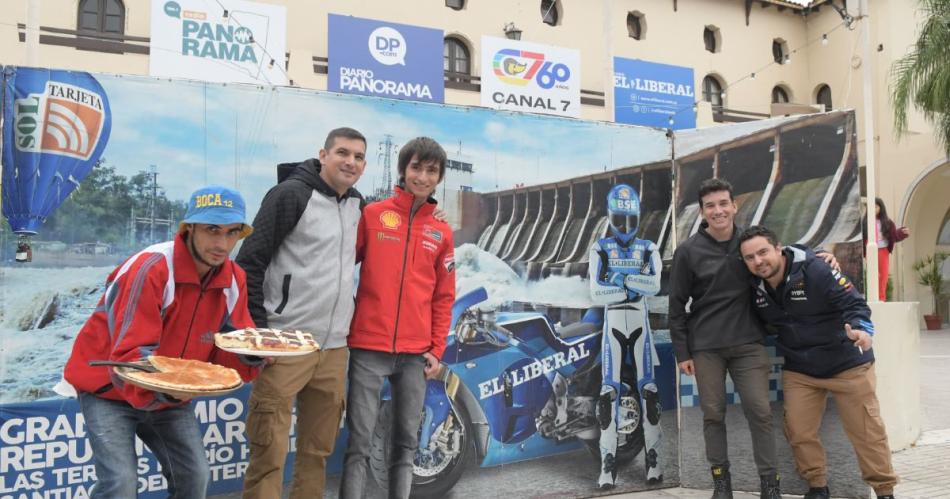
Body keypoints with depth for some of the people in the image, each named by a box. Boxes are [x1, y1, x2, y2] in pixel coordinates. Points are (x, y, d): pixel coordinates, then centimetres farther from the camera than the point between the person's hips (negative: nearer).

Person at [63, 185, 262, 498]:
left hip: (169, 395, 5)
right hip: (110, 389, -5)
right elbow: (128, 357, -30)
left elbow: (227, 352, -4)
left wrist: (254, 352, -27)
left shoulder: (234, 280, -8)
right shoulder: (150, 269, -27)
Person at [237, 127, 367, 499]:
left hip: (334, 349, 6)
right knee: (269, 451, -2)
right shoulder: (291, 194, -7)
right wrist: (256, 330, -13)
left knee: (318, 450, 13)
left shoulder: (357, 204, 13)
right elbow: (250, 263, -9)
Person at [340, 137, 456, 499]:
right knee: (360, 444, 0)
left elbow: (443, 297, 10)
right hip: (369, 348, -2)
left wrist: (437, 349, 5)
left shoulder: (442, 233, 10)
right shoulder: (372, 215, 2)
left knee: (407, 442, 10)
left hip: (416, 354, 3)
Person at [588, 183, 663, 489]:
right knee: (609, 390, -4)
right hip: (613, 325, -1)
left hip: (640, 324, 2)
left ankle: (653, 458, 10)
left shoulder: (648, 249, 8)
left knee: (648, 388, 2)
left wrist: (621, 278, -15)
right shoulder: (600, 249, 2)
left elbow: (655, 286, -10)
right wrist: (633, 287, -10)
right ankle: (608, 463, 0)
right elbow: (596, 294, -9)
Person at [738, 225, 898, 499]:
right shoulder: (755, 286, -7)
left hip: (847, 364, -4)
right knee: (799, 431, 7)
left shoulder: (814, 269, -24)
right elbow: (758, 322, 11)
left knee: (866, 430, 6)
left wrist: (862, 329, -41)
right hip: (798, 370, 5)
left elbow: (853, 303, -24)